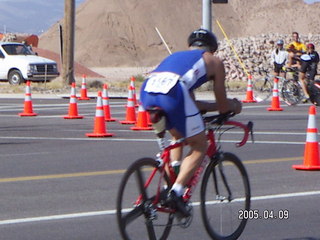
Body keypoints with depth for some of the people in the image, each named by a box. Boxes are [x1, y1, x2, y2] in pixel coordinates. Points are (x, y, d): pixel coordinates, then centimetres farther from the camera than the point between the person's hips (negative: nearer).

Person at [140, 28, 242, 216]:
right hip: (172, 93, -6)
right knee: (200, 147, 12)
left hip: (147, 91, 6)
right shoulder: (214, 61, 25)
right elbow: (223, 106, 26)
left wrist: (222, 105, 56)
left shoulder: (177, 56, 40)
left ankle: (169, 185, 23)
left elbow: (189, 102, 44)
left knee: (178, 137, 31)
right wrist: (235, 106, 49)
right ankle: (176, 191, -4)